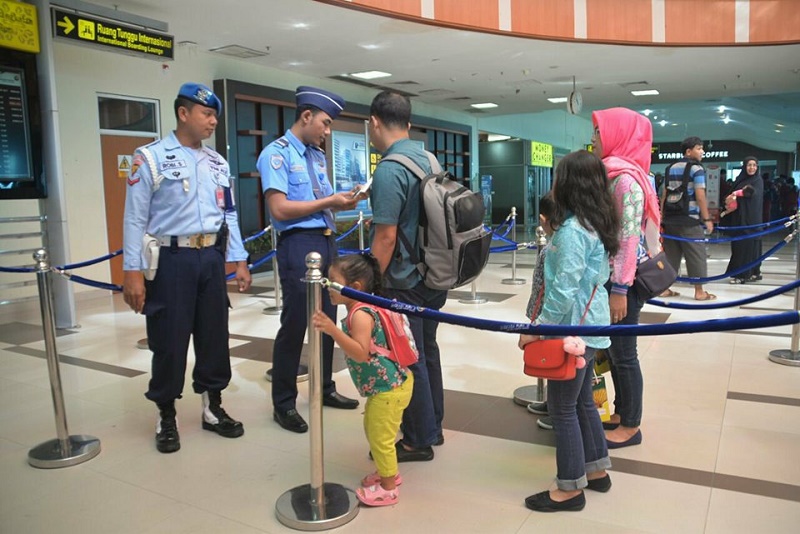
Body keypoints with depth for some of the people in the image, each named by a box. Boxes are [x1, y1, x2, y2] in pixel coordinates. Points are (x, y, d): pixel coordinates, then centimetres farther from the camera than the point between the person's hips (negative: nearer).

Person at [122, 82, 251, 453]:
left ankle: (213, 408, 27)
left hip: (212, 257, 5)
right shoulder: (151, 158, -6)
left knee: (214, 335, 11)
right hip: (171, 259, -5)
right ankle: (166, 418, 21)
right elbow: (135, 218, -9)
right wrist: (133, 272, -13)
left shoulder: (217, 163, 12)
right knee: (169, 339, 3)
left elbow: (229, 214, 15)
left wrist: (239, 261, 11)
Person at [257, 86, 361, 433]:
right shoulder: (277, 153, -9)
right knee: (295, 324, -1)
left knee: (326, 319, 15)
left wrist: (342, 201, -1)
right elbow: (280, 209, -18)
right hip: (299, 245, -8)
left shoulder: (319, 155, 15)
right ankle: (283, 404, 14)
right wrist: (329, 202, -15)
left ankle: (325, 389, 31)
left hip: (326, 242, 8)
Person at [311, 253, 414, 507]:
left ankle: (388, 488, 20)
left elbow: (361, 353, -36)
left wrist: (333, 331, -42)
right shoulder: (360, 310, 8)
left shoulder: (360, 314, -24)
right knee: (373, 430, 23)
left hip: (389, 386, -11)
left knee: (380, 436, 3)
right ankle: (388, 472, 41)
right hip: (384, 383, 11)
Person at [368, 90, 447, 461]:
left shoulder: (390, 170, -20)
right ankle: (433, 427, 33)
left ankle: (419, 441, 17)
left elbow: (386, 236, -23)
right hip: (433, 276, 9)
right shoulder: (428, 158, 7)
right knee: (427, 350, 19)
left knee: (409, 360, 3)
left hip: (405, 283, -9)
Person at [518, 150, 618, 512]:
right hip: (590, 325, 10)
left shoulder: (572, 230, -22)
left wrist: (538, 327, -19)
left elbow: (564, 290, -26)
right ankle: (597, 470, 35)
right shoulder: (596, 224, 8)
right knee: (583, 401, 21)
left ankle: (570, 488, 16)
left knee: (562, 407, 3)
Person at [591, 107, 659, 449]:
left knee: (623, 353, 2)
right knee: (612, 349, 17)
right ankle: (621, 412, 31)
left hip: (622, 280, -9)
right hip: (610, 276, 9)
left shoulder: (626, 178, -17)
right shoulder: (612, 174, 12)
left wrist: (619, 290, -22)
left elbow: (629, 238, -21)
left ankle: (630, 427, 16)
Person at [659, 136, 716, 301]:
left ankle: (664, 288, 12)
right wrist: (707, 219, -7)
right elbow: (700, 196, -12)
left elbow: (664, 195, 12)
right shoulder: (696, 168, -6)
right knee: (696, 255, 2)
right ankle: (699, 291, 6)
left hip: (670, 218, 6)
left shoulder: (671, 168, 13)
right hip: (689, 219, -6)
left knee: (670, 254, 10)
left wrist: (661, 216, 15)